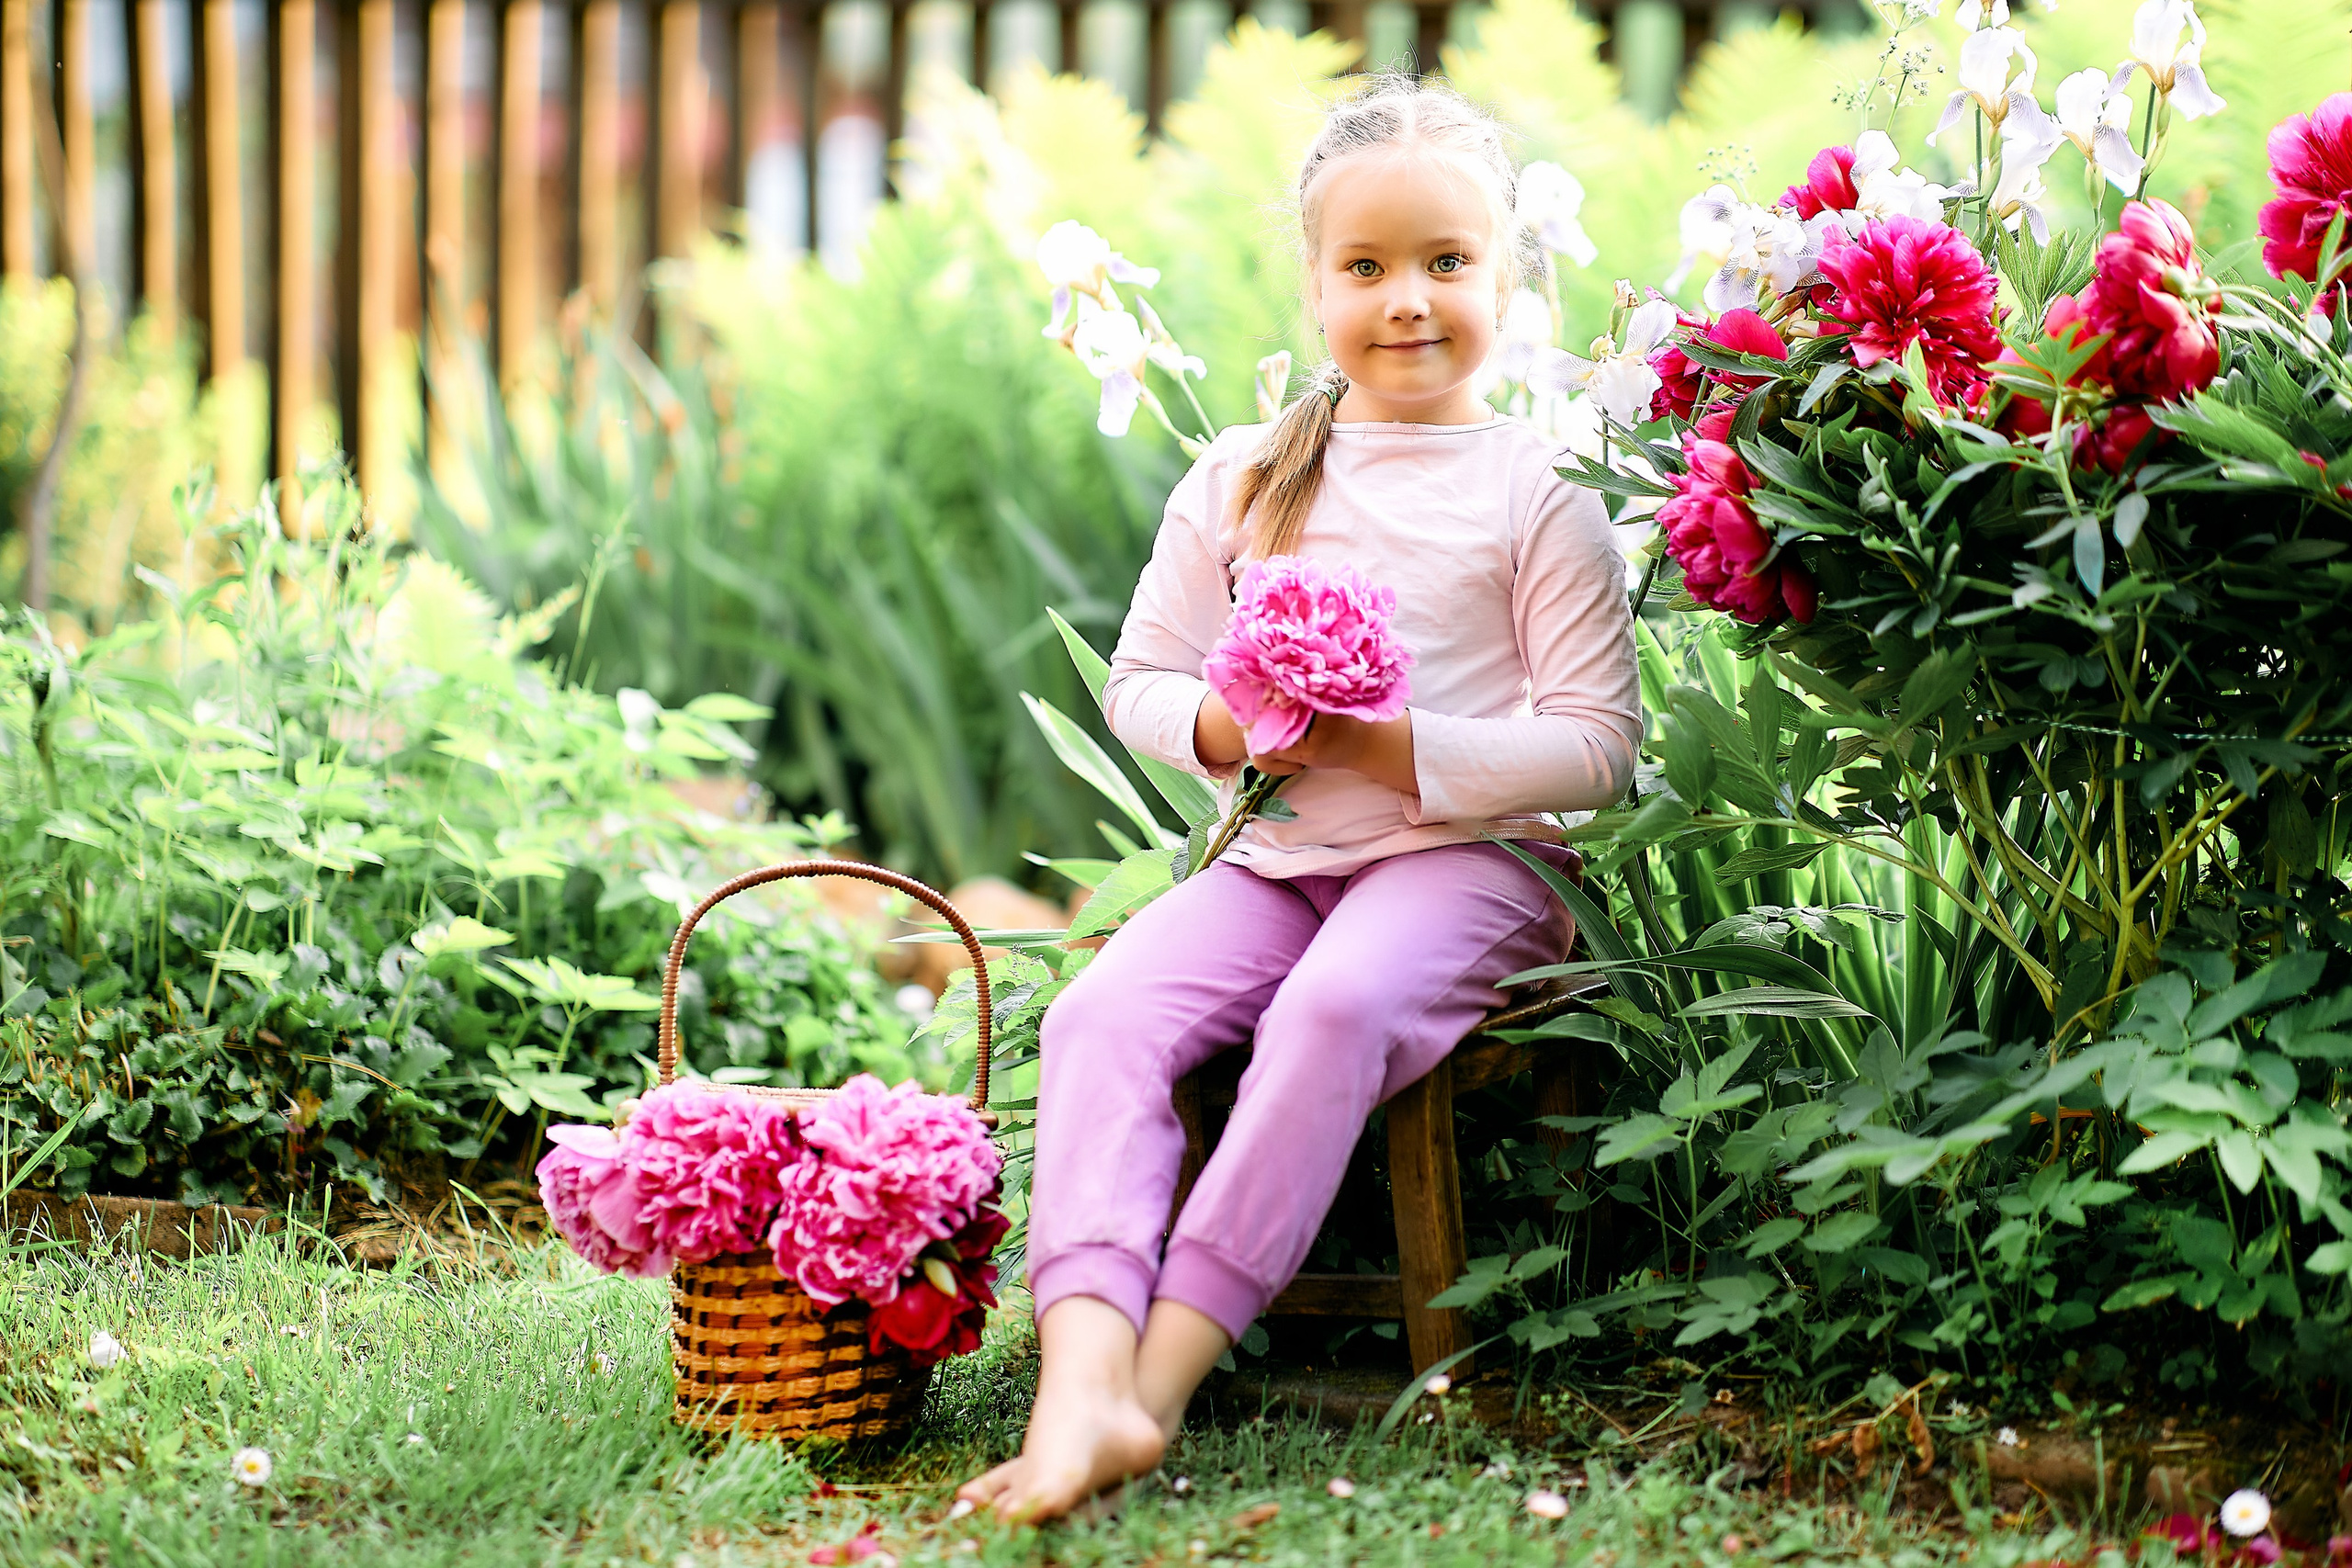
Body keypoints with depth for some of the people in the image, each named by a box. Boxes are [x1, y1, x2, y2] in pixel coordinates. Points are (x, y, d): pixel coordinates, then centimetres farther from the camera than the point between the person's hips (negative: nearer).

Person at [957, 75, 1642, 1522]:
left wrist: (1403, 751, -15)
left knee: (1334, 1010, -36)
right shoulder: (1243, 479, 12)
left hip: (1472, 854, -4)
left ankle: (1160, 1377, -37)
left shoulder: (1537, 497, 0)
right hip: (1276, 853, 4)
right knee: (1103, 1013, -25)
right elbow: (1141, 679, 16)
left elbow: (1599, 748, -4)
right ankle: (1081, 1380, -41)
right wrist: (1224, 728, -7)